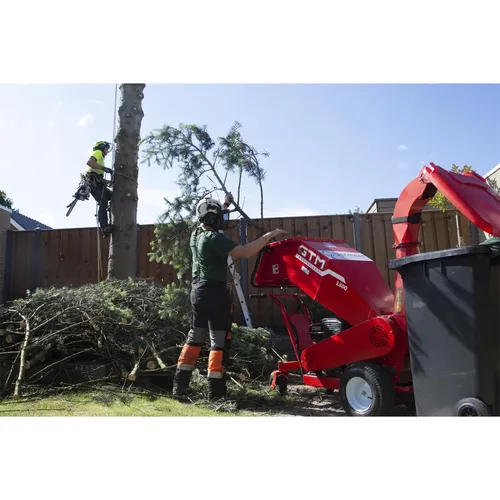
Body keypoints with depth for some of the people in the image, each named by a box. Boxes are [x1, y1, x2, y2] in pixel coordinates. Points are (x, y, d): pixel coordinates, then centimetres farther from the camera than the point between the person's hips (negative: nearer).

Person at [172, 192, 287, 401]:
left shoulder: (196, 234, 8)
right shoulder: (215, 238, -17)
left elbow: (209, 221, 32)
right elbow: (244, 252, -26)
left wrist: (224, 205, 37)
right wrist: (269, 235, -20)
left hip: (198, 289, 9)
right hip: (215, 291, -9)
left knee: (195, 336, 16)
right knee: (219, 340, -2)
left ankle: (180, 385, 19)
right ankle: (215, 391, -1)